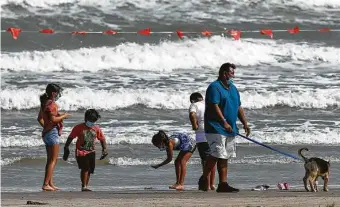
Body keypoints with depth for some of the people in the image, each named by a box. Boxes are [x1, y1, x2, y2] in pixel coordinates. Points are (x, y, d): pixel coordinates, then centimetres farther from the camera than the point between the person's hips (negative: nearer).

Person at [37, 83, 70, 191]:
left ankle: (50, 183, 18)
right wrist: (64, 116, -12)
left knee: (50, 160, 15)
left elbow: (40, 118, 19)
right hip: (52, 132, -10)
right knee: (53, 160, -7)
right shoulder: (51, 104, -17)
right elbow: (53, 119, -25)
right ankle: (46, 184, -10)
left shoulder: (45, 103, 12)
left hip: (46, 132, 10)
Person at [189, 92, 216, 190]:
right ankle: (212, 184, 18)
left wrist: (194, 125, -7)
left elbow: (192, 114, -17)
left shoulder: (194, 105, 4)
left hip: (202, 135, -5)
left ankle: (207, 185, -5)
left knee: (205, 160, -3)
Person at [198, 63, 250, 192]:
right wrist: (224, 122, -25)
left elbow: (239, 108, 22)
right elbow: (214, 106, -19)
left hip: (230, 129, 9)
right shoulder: (214, 87, -9)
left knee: (224, 157, 6)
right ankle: (203, 180, -2)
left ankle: (223, 184, 6)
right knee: (216, 155, -14)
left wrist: (245, 123, 13)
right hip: (216, 128, -9)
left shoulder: (233, 88, 19)